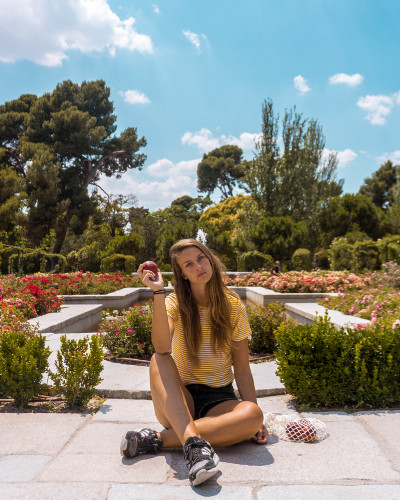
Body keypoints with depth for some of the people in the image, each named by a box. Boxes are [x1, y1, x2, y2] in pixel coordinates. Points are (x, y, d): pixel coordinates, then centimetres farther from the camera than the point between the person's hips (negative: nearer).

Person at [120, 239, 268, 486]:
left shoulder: (233, 306, -1)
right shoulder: (175, 303, -3)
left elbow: (242, 368, 1)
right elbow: (162, 348, -25)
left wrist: (256, 420, -10)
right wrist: (158, 292, -29)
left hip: (219, 399, 1)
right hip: (179, 399, 0)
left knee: (253, 414, -32)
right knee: (158, 361, -29)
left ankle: (157, 438, -29)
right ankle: (194, 441, -43)